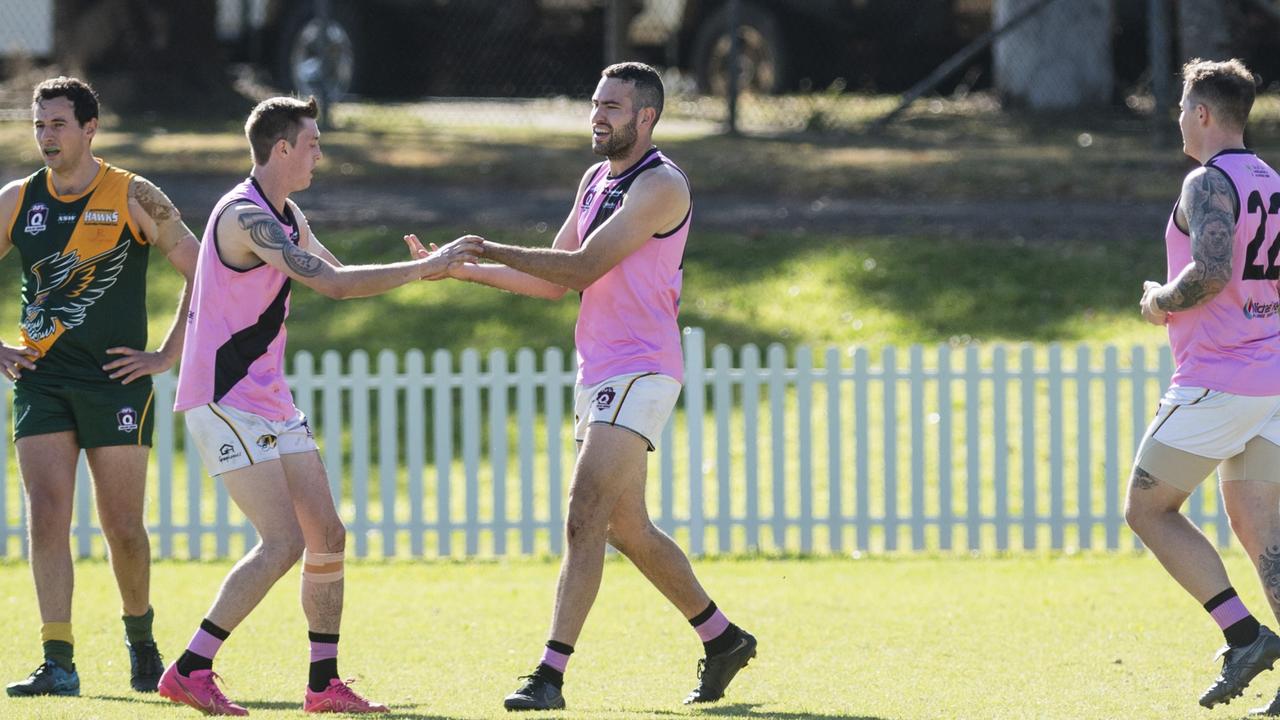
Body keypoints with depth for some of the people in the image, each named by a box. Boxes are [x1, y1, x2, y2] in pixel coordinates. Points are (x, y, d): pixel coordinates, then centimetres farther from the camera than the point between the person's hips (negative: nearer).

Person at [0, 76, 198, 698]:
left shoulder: (135, 198, -3)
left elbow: (205, 273, 0)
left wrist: (167, 356, -4)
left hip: (116, 383, -2)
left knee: (123, 529, 1)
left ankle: (140, 635, 27)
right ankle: (59, 663, -12)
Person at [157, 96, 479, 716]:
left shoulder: (286, 217, 13)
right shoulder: (246, 216, -18)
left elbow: (338, 277, 23)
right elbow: (333, 285, -25)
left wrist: (421, 268, 7)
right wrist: (425, 268, -20)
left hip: (270, 403, 10)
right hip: (226, 402, -10)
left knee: (327, 536, 7)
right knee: (284, 542, -17)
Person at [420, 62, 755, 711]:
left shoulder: (661, 186, -12)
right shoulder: (597, 180, 16)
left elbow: (581, 268, -19)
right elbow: (556, 282, 19)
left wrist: (491, 250, -17)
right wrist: (465, 270, 9)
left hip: (639, 371, -10)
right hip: (597, 373, 10)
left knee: (584, 518, -17)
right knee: (627, 529, 14)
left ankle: (550, 675, -22)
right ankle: (722, 639, 28)